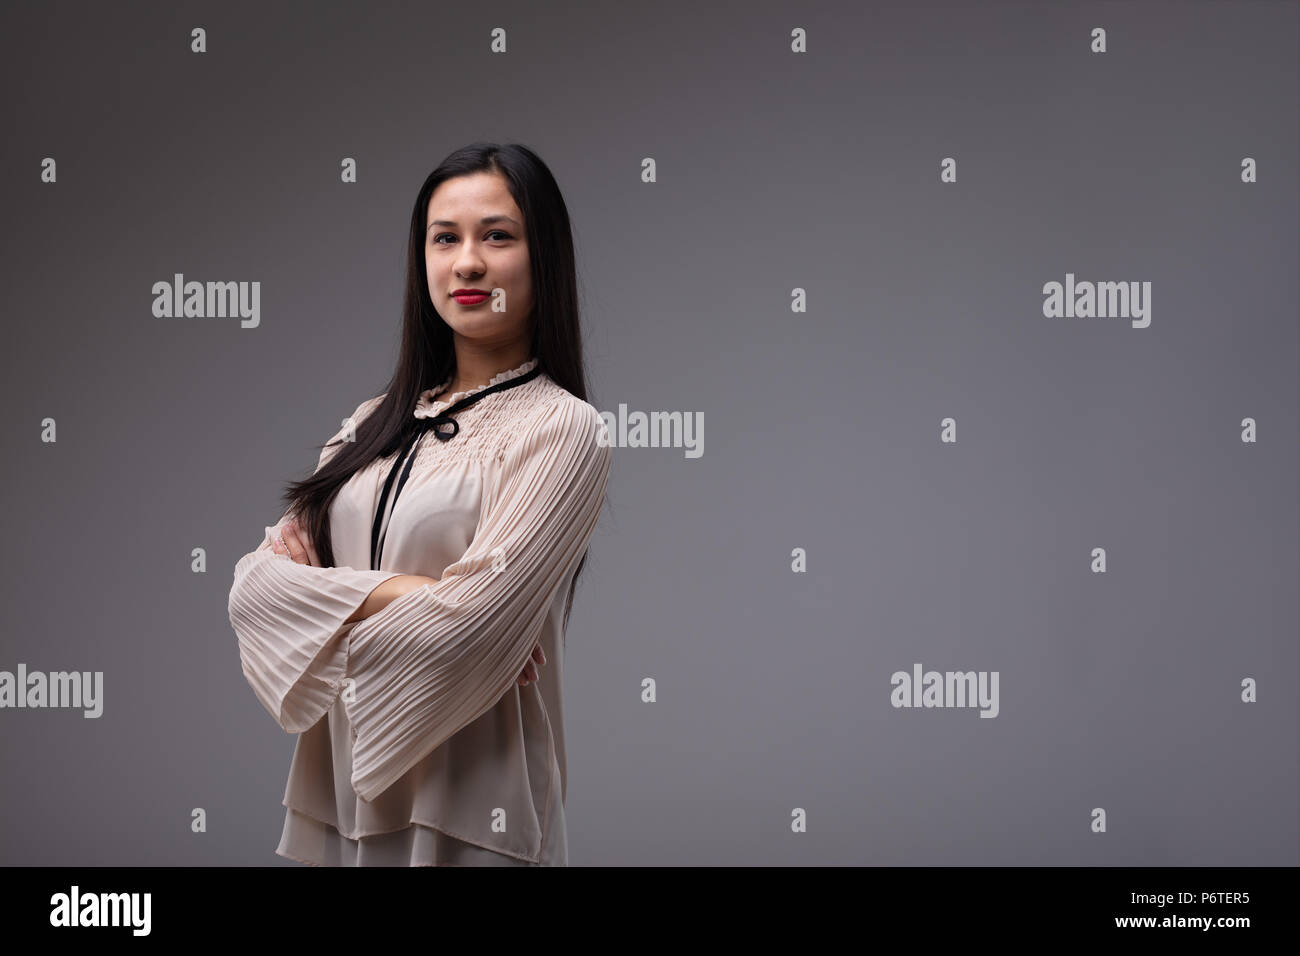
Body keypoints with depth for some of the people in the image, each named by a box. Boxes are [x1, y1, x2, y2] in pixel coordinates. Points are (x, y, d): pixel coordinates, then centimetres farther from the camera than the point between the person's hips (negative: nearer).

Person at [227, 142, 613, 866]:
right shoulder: (379, 422, 9)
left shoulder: (562, 429, -10)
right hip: (338, 799, 6)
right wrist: (401, 592, -17)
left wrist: (318, 597, -5)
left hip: (466, 821, -6)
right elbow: (254, 583, -1)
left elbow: (464, 629, -20)